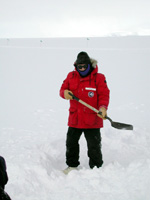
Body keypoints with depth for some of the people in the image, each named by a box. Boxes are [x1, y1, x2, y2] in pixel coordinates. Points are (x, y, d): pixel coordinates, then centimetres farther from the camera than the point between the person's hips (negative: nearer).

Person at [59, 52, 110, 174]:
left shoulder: (98, 78, -6)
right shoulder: (71, 76, 5)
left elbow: (104, 95, -9)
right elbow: (63, 88, 10)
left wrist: (103, 107, -27)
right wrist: (65, 93, -15)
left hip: (92, 120, -3)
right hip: (75, 118, 4)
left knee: (94, 146, 4)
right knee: (71, 142, 12)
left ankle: (96, 168, 18)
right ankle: (72, 165, 29)